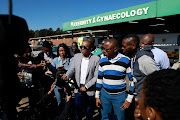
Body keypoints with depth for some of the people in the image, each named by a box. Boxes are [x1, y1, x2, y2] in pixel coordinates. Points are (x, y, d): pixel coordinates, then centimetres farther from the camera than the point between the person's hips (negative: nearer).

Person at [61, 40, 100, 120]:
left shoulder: (96, 59, -9)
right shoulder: (76, 56, 3)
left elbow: (96, 76, -10)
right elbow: (72, 70, 6)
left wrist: (86, 87, -13)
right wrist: (66, 75, -15)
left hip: (90, 90, -2)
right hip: (78, 89, 3)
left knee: (89, 111, 14)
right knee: (78, 109, 15)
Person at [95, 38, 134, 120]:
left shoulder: (126, 61, -11)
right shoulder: (102, 61, 0)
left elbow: (132, 80, -6)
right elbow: (99, 79, 8)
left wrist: (129, 99, -7)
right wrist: (97, 96, 8)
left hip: (119, 95, -3)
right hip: (104, 94, 3)